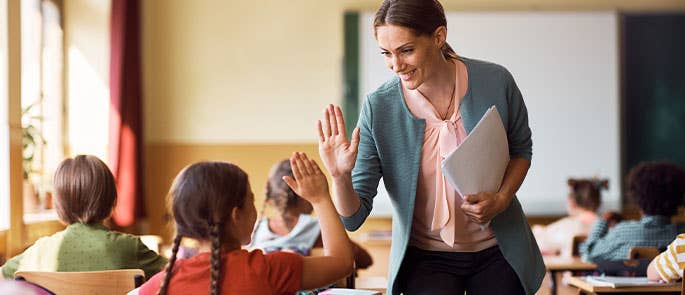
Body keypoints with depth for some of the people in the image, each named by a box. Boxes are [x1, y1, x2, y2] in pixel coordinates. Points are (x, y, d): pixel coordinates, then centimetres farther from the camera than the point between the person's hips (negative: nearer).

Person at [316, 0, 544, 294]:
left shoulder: (495, 82, -14)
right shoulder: (378, 107, -16)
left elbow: (521, 149, 7)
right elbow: (353, 217, -13)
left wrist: (501, 199, -11)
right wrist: (340, 176, -34)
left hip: (496, 251, 1)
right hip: (426, 258, -1)